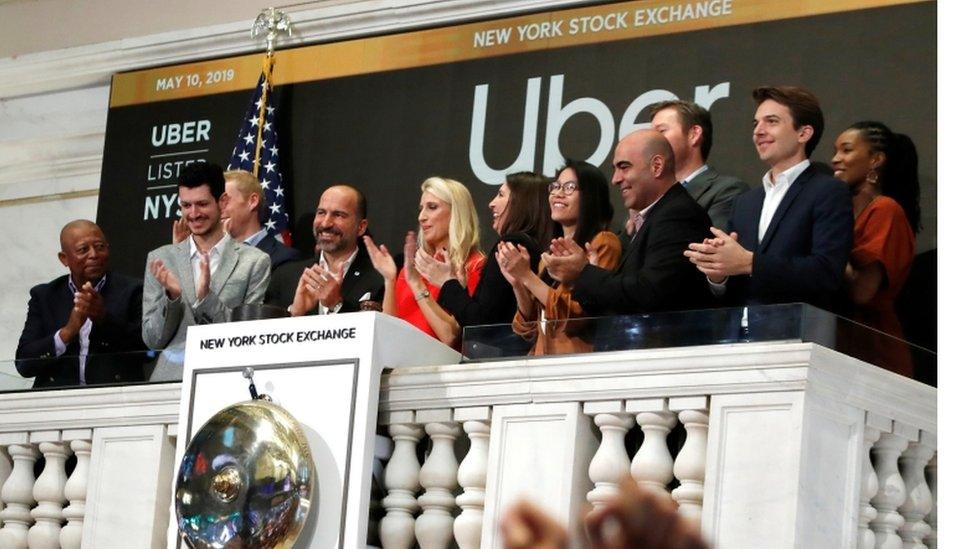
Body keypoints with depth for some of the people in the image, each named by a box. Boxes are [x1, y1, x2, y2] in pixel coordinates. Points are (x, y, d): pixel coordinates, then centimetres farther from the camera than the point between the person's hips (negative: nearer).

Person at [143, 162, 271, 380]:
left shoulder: (255, 262, 6)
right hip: (171, 377, 1)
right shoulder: (160, 259, 13)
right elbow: (152, 339, 10)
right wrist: (171, 296, -6)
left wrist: (206, 298, -10)